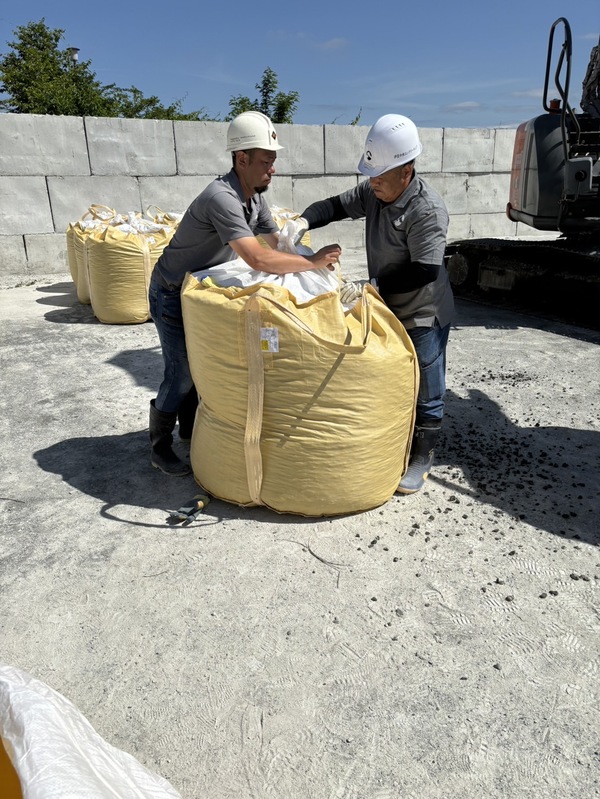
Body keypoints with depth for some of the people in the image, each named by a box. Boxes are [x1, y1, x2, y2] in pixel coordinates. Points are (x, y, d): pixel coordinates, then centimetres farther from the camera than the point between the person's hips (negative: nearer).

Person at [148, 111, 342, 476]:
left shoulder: (255, 195, -4)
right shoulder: (222, 197, -33)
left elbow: (277, 243, 0)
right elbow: (258, 258, -42)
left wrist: (314, 260, -15)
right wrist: (313, 261, -34)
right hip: (172, 294, -8)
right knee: (181, 374, -3)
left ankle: (190, 428, 34)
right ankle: (160, 447, 15)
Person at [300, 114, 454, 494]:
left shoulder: (428, 210, -25)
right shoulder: (374, 191, -2)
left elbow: (424, 272, -29)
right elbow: (337, 206, 7)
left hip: (424, 316, -8)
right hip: (389, 309, 8)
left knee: (425, 392, 5)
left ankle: (422, 460, 21)